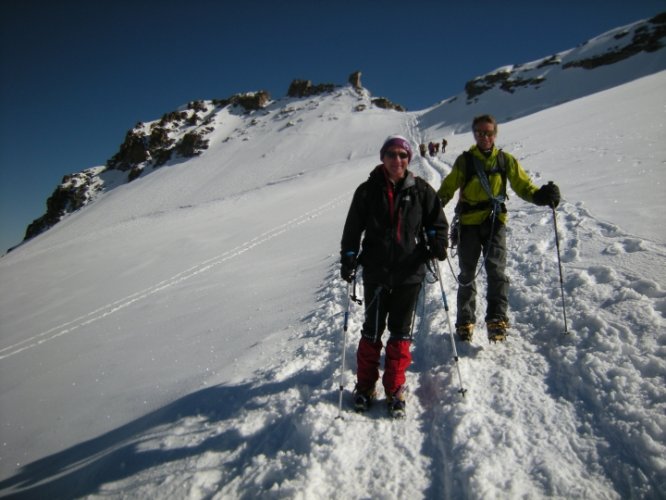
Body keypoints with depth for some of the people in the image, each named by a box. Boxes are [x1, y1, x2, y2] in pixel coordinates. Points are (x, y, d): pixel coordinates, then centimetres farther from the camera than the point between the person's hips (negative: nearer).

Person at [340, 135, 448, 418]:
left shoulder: (420, 190, 2)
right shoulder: (368, 191, 0)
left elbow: (437, 220, 9)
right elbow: (353, 228, 3)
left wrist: (438, 244, -8)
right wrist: (348, 259, -4)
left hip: (409, 272, 1)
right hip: (376, 272, 0)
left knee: (400, 332, 9)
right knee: (372, 330, 8)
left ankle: (395, 389, 22)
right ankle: (365, 384, 25)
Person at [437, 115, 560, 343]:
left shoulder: (506, 160, 5)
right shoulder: (464, 161, 3)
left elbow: (523, 186, 4)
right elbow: (448, 188, 2)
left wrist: (541, 195, -17)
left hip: (495, 222, 0)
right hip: (468, 222, 0)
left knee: (496, 269, -17)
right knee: (466, 274, 8)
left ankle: (497, 319, -16)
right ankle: (465, 322, 21)